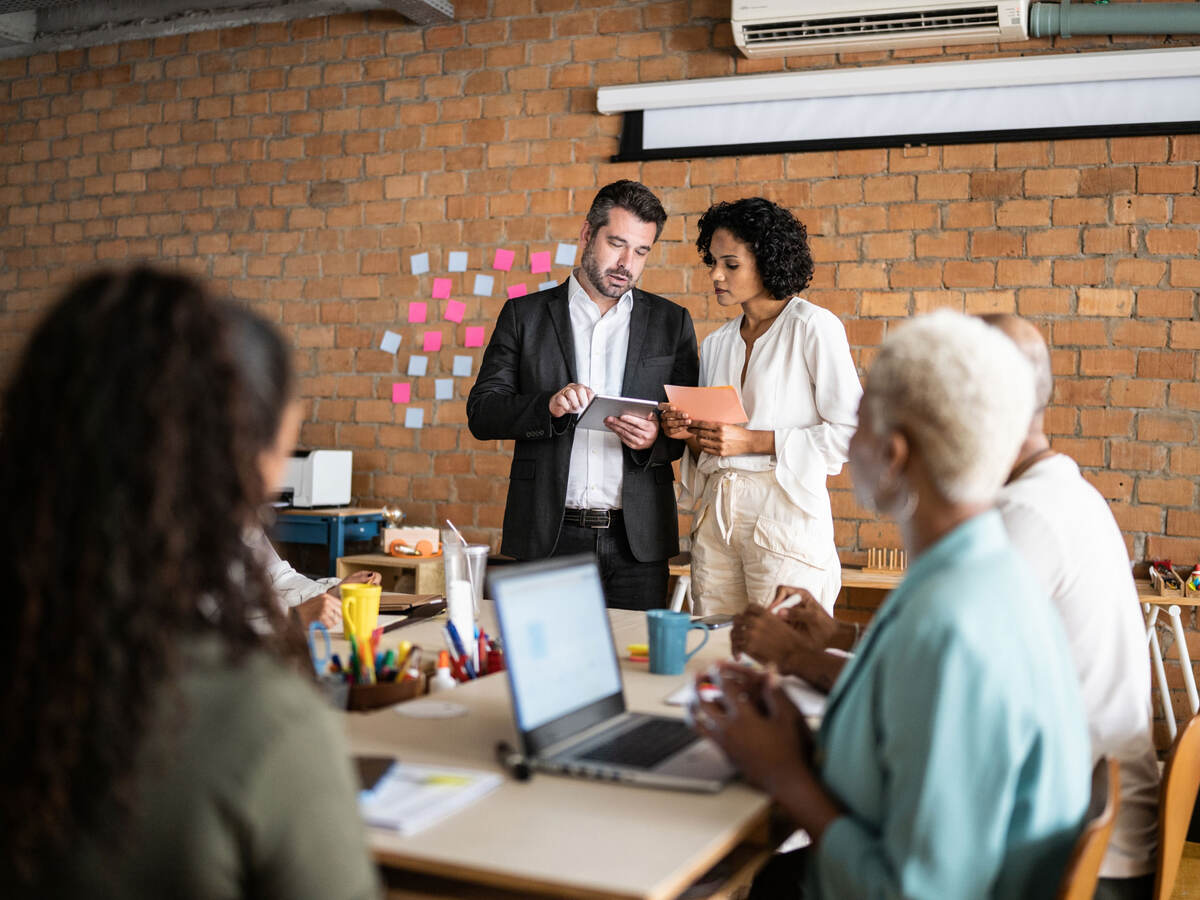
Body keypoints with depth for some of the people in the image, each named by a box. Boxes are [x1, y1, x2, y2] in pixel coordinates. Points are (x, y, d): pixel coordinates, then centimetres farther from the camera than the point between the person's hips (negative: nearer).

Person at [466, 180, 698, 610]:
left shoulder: (672, 323, 10)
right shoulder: (524, 315, 7)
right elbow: (481, 413, 2)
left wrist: (657, 438, -13)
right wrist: (548, 406, -17)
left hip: (636, 541, 1)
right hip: (547, 538, -1)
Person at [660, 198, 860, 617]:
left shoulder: (814, 326, -3)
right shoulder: (716, 343, 16)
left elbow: (850, 432, -10)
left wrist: (753, 441, -12)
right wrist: (690, 435, 0)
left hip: (785, 511, -5)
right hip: (715, 515, 6)